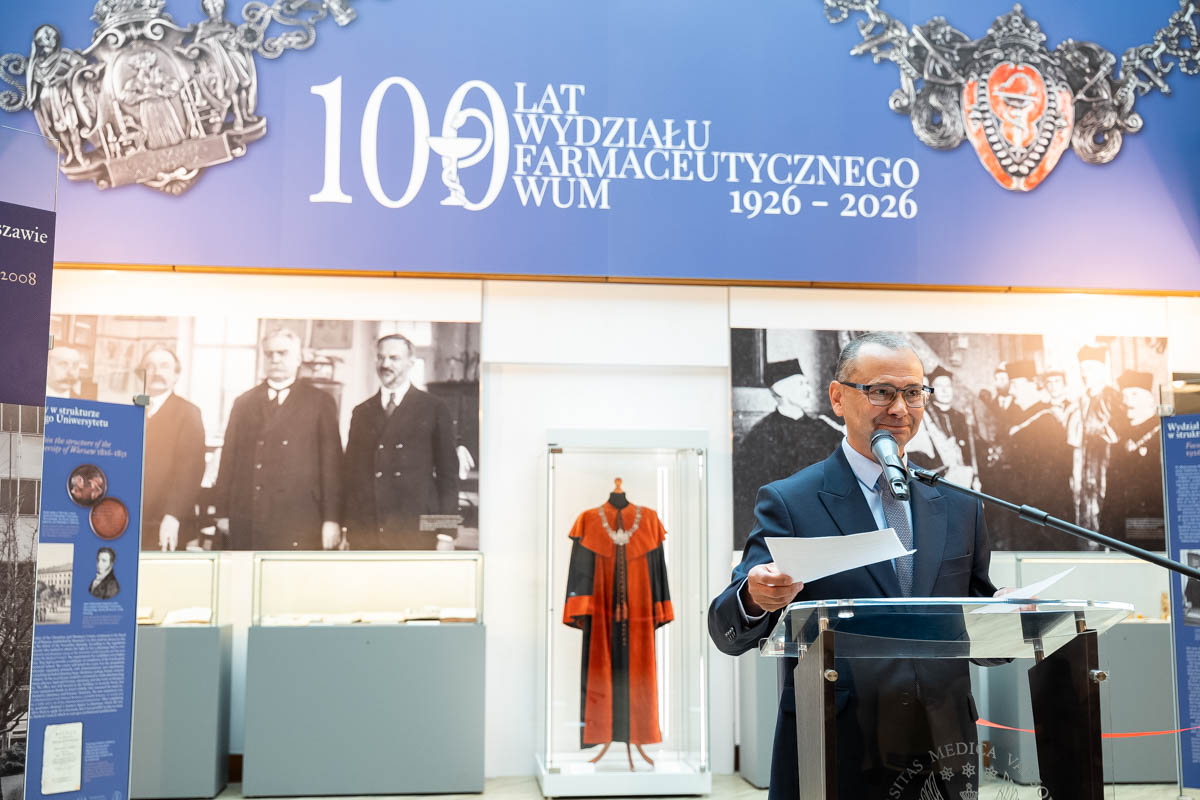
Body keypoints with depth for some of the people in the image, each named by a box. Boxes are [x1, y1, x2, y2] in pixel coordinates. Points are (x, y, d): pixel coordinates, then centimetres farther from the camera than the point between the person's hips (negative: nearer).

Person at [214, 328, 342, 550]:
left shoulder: (320, 403, 5)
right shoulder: (243, 403, 16)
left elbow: (331, 464, 1)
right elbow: (229, 459, 13)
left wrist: (331, 519, -5)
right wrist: (223, 512, 6)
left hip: (298, 524, -3)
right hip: (246, 523, 3)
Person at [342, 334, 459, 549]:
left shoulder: (435, 409, 3)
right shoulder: (361, 412, 14)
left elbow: (448, 473, 2)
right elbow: (350, 472, 14)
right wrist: (347, 527, 7)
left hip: (415, 534, -3)